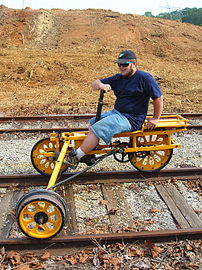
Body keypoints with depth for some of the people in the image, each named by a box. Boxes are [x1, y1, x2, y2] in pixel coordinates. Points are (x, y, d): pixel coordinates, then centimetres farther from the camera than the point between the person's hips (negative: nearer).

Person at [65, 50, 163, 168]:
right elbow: (94, 84, 9)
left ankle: (75, 158, -11)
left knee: (96, 129, -20)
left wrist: (155, 119, -10)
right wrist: (101, 85, -15)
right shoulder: (118, 78, 12)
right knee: (92, 122, 12)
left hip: (131, 119, -9)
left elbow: (158, 97, -9)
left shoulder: (145, 78, -9)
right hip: (116, 113, 9)